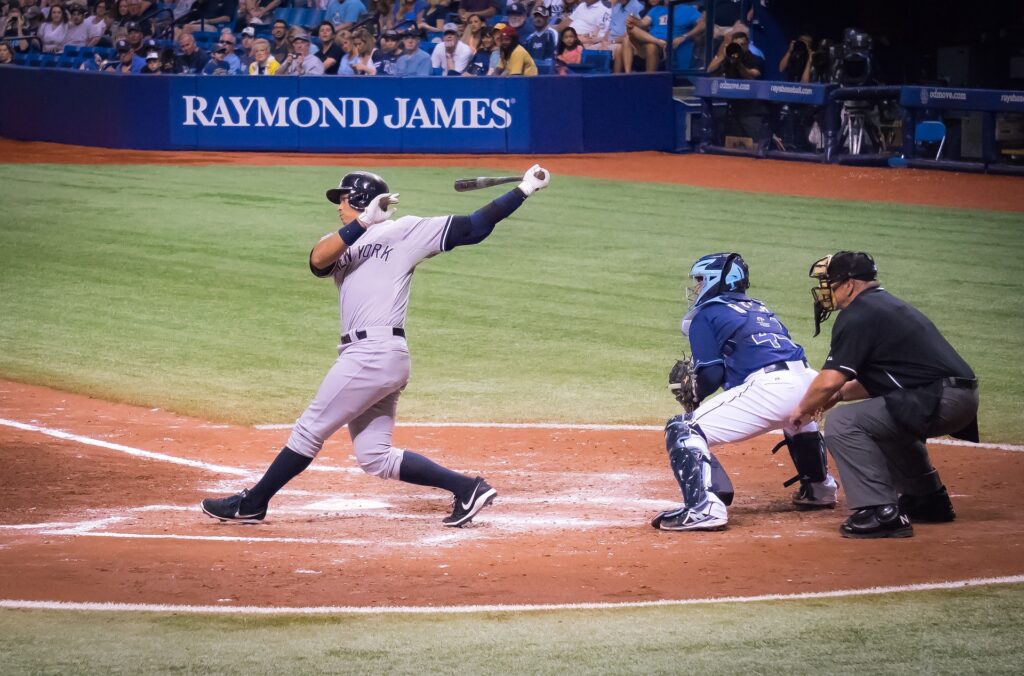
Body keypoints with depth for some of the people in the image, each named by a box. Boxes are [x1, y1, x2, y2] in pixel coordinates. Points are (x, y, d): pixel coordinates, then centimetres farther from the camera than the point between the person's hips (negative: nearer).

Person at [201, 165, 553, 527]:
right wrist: (362, 223, -15)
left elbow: (473, 227, 2)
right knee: (375, 458, 6)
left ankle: (252, 503, 9)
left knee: (309, 430, -1)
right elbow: (317, 260, -3)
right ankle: (466, 488, 8)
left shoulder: (404, 231, 4)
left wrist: (524, 190, -3)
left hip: (377, 352, -8)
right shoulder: (340, 244, 21)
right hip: (363, 356, 8)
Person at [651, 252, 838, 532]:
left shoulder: (706, 315, 9)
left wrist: (693, 398, 20)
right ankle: (819, 487, 51)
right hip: (807, 381, 8)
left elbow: (711, 374, 0)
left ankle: (703, 507, -25)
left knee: (683, 430, -7)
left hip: (768, 388, -8)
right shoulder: (760, 309, 30)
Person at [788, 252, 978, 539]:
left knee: (842, 422, -11)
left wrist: (802, 409, 5)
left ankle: (881, 513, -17)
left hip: (937, 401, -10)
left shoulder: (856, 316, -6)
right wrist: (840, 394, 23)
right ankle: (929, 500, 39)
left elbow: (830, 381, -12)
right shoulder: (890, 305, 24)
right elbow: (877, 379, 31)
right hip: (964, 398, 10)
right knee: (885, 419, 35)